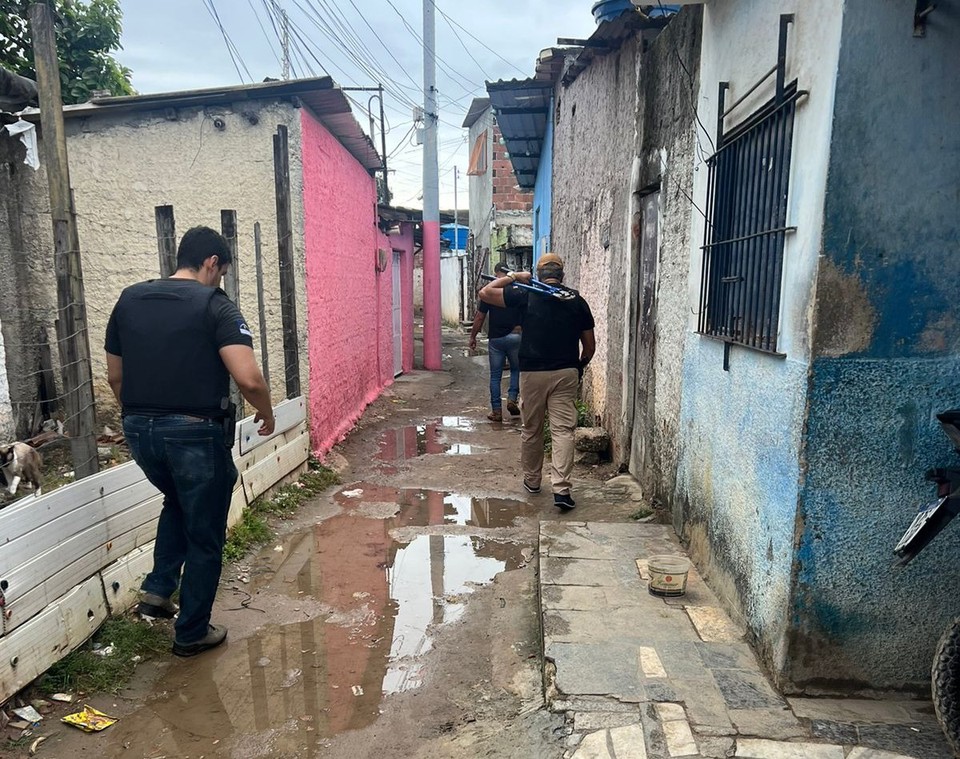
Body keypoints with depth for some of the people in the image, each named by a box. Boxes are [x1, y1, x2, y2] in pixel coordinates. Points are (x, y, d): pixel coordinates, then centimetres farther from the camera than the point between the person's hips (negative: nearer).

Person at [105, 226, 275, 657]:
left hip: (139, 431, 6)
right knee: (204, 536, 12)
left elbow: (115, 376, 13)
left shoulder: (129, 300, 7)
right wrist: (267, 414, -4)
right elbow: (248, 378, -22)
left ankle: (158, 588, 26)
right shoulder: (215, 305, -11)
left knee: (177, 502, 34)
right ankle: (192, 633, 25)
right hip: (196, 434, -6)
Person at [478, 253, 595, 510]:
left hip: (532, 374, 0)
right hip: (566, 374, 1)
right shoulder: (577, 301, 4)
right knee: (563, 430, 1)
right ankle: (561, 488, -8)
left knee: (531, 430, 14)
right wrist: (580, 366, 24)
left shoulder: (526, 296, -2)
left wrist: (513, 277, 8)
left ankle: (532, 481, 28)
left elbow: (485, 293, 0)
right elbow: (589, 346, 7)